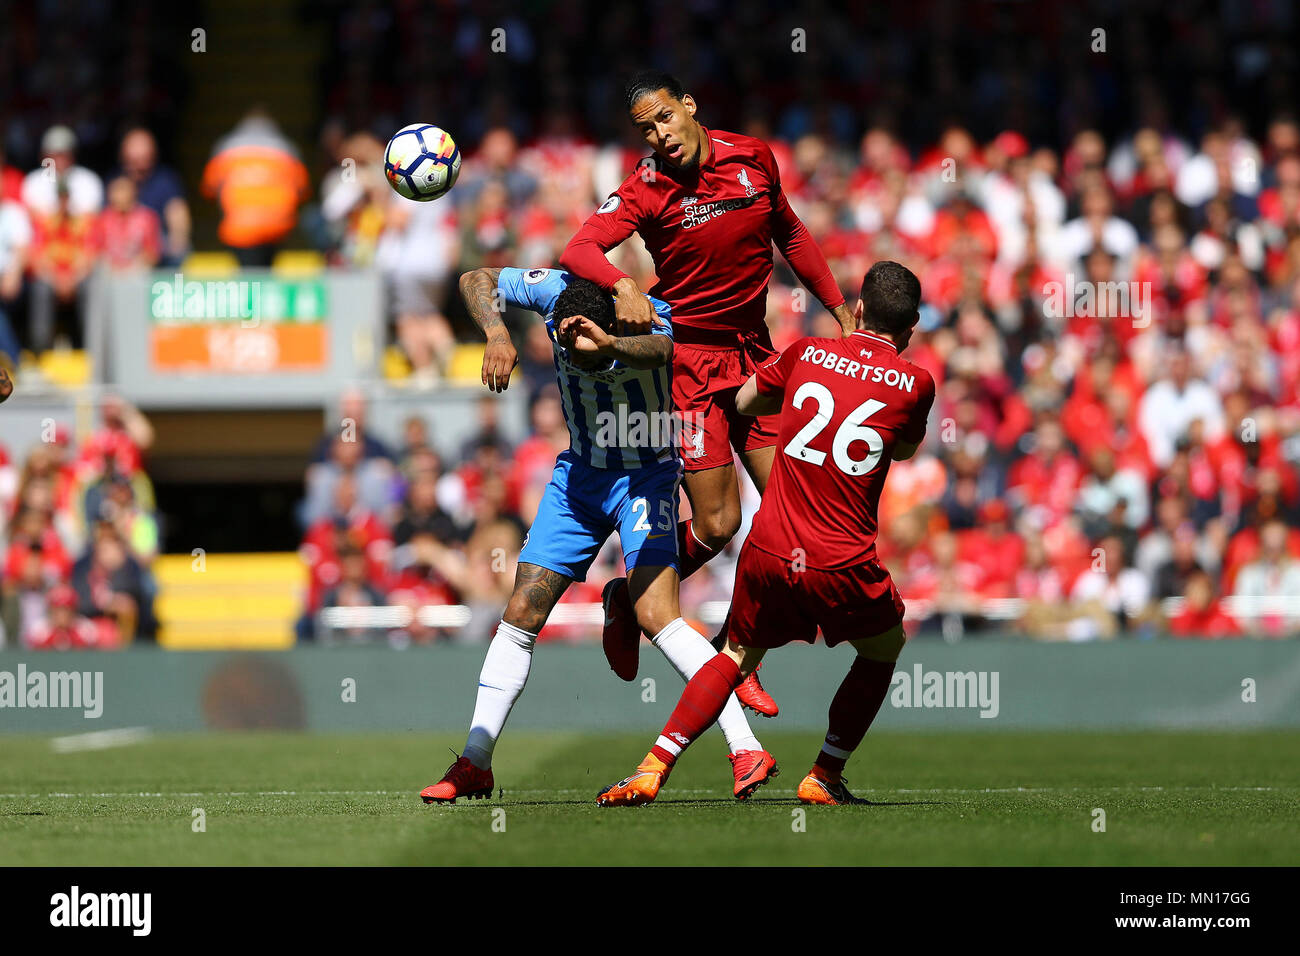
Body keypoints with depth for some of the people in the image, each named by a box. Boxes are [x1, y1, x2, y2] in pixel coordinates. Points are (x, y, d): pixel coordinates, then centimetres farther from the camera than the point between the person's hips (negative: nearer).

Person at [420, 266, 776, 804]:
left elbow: (657, 351, -49)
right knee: (522, 613, 0)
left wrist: (609, 345, -72)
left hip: (646, 475, -5)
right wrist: (497, 333, -30)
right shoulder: (557, 291, -15)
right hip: (579, 473, 5)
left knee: (655, 615, -22)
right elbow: (476, 281, -8)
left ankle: (746, 751, -22)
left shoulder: (648, 315, -26)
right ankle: (474, 764, 11)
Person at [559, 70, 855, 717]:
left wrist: (838, 309, 17)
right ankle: (628, 602, 20)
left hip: (754, 352, 5)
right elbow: (577, 250, -30)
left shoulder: (753, 158, 0)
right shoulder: (646, 189, -15)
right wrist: (619, 286, -50)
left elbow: (789, 235, 17)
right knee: (717, 525, -8)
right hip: (689, 361, -5)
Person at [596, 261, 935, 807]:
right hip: (842, 566, -2)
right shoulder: (915, 383, -2)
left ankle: (654, 768, 8)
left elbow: (745, 402, 22)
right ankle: (824, 778, 21)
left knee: (737, 655, 22)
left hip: (767, 553, 3)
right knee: (884, 649, 25)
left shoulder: (806, 354, 4)